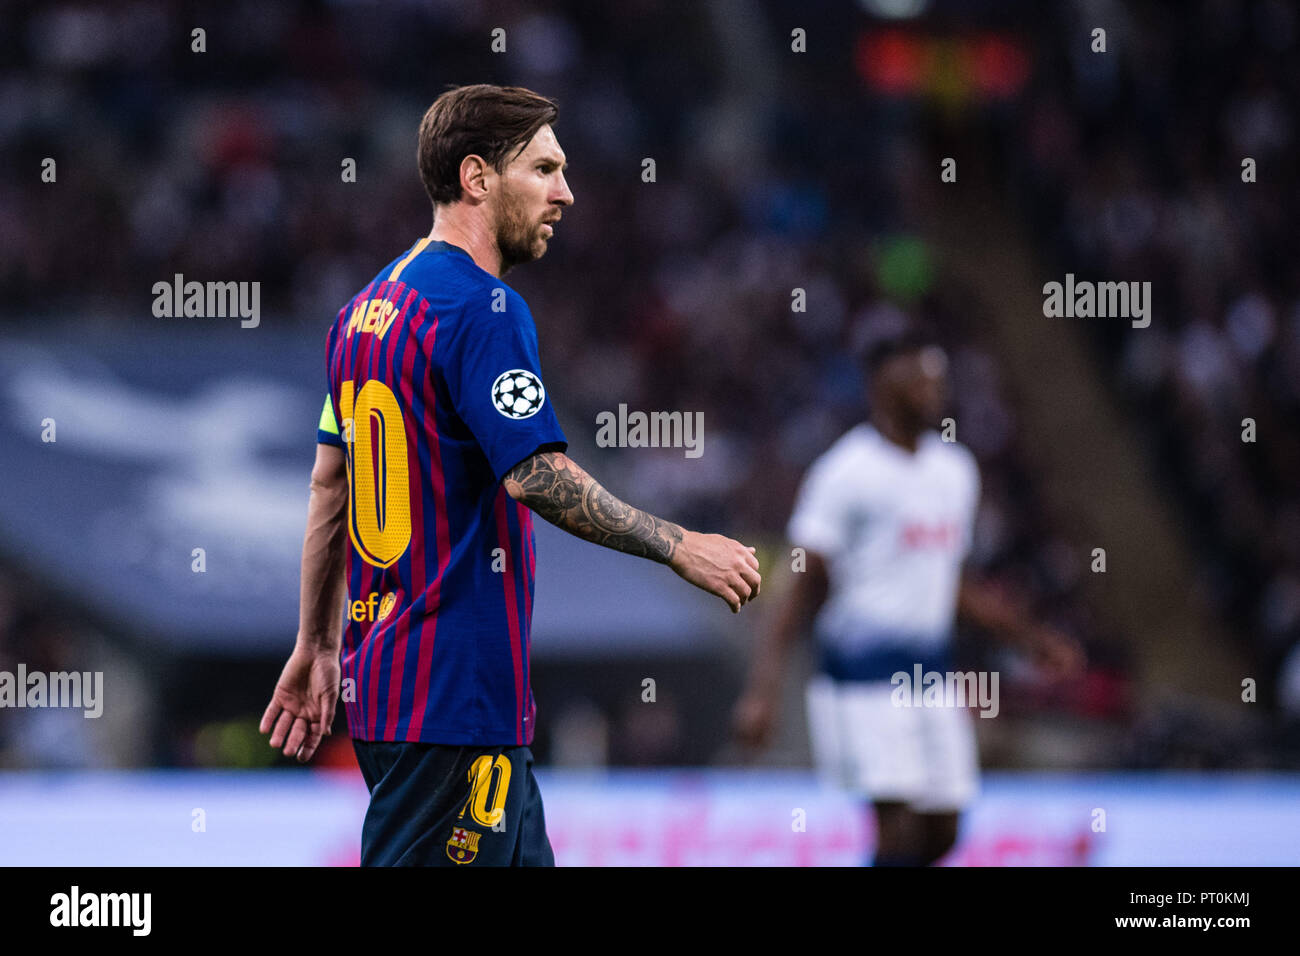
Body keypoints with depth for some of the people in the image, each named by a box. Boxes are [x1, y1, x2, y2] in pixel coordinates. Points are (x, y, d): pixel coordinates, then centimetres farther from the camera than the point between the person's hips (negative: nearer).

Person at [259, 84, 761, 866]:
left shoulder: (370, 305, 14)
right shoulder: (482, 309, -14)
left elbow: (330, 485, 19)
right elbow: (536, 474, -24)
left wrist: (316, 646, 24)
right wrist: (679, 548, -18)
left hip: (379, 677, 10)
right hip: (455, 692, -10)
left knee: (524, 859, 13)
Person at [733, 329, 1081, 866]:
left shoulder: (955, 470, 13)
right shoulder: (846, 473, -9)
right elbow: (805, 585, -10)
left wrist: (1031, 638, 24)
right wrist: (763, 687, -17)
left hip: (932, 671, 8)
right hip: (864, 672, -7)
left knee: (941, 834, 5)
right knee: (901, 830, -15)